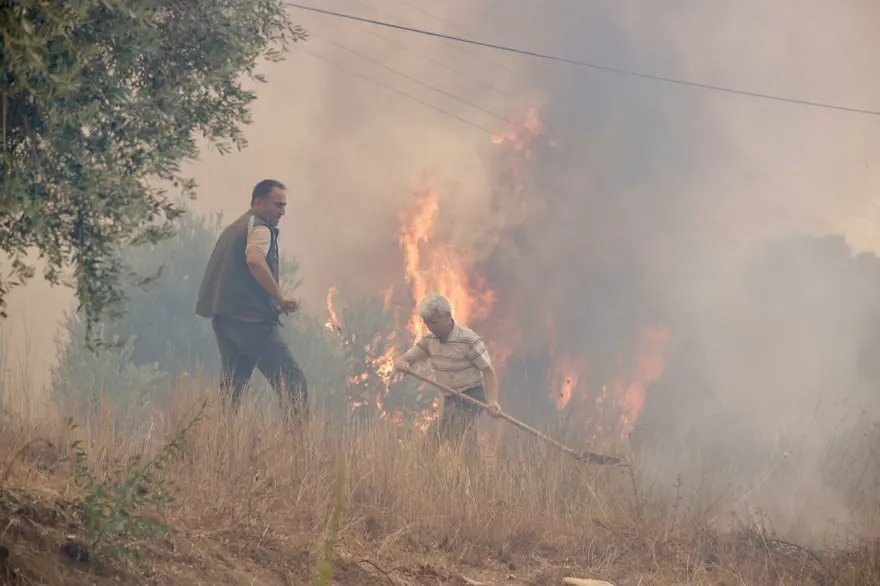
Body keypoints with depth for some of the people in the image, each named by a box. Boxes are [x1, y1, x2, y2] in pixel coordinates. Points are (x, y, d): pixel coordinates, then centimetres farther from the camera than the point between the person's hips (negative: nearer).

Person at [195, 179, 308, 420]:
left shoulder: (233, 229, 25)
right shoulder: (260, 228, -4)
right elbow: (255, 260, -25)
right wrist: (280, 297, -19)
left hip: (224, 319, 9)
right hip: (252, 319, -9)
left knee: (231, 389, 12)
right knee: (293, 383, -12)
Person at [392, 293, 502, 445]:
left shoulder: (469, 340, -18)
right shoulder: (429, 339, 3)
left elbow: (488, 371, -18)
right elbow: (407, 357, 2)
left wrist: (492, 401, -33)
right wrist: (401, 364, -25)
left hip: (472, 396, -8)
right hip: (450, 398, 8)